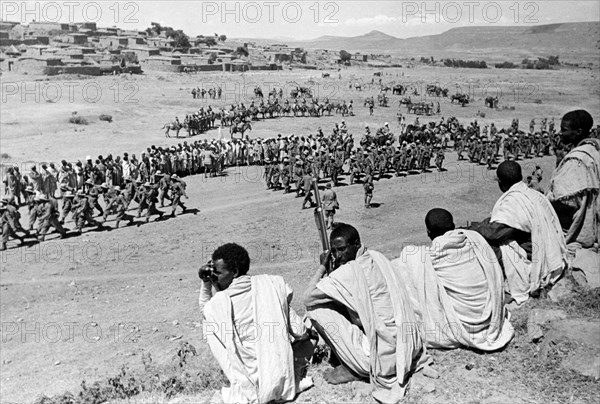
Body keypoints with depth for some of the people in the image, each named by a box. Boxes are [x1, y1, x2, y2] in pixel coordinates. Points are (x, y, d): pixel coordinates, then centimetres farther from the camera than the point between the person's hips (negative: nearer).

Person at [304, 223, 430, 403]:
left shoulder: (350, 271, -18)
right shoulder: (377, 257, 6)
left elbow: (308, 298, -15)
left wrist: (323, 266, -3)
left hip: (386, 356, -8)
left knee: (316, 309, -6)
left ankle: (355, 368, 4)